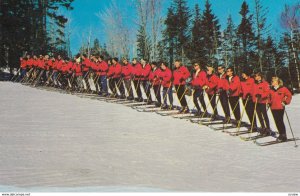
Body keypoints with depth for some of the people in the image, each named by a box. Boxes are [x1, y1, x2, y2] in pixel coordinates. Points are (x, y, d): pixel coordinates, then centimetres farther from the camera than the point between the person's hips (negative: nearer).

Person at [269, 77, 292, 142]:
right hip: (273, 108, 6)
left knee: (280, 121, -8)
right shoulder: (271, 90, 11)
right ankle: (281, 134, 17)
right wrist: (270, 103, 12)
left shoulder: (283, 89, -6)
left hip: (280, 108, -6)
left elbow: (289, 95, -2)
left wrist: (285, 102, -8)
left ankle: (284, 136, -1)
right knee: (277, 122, 7)